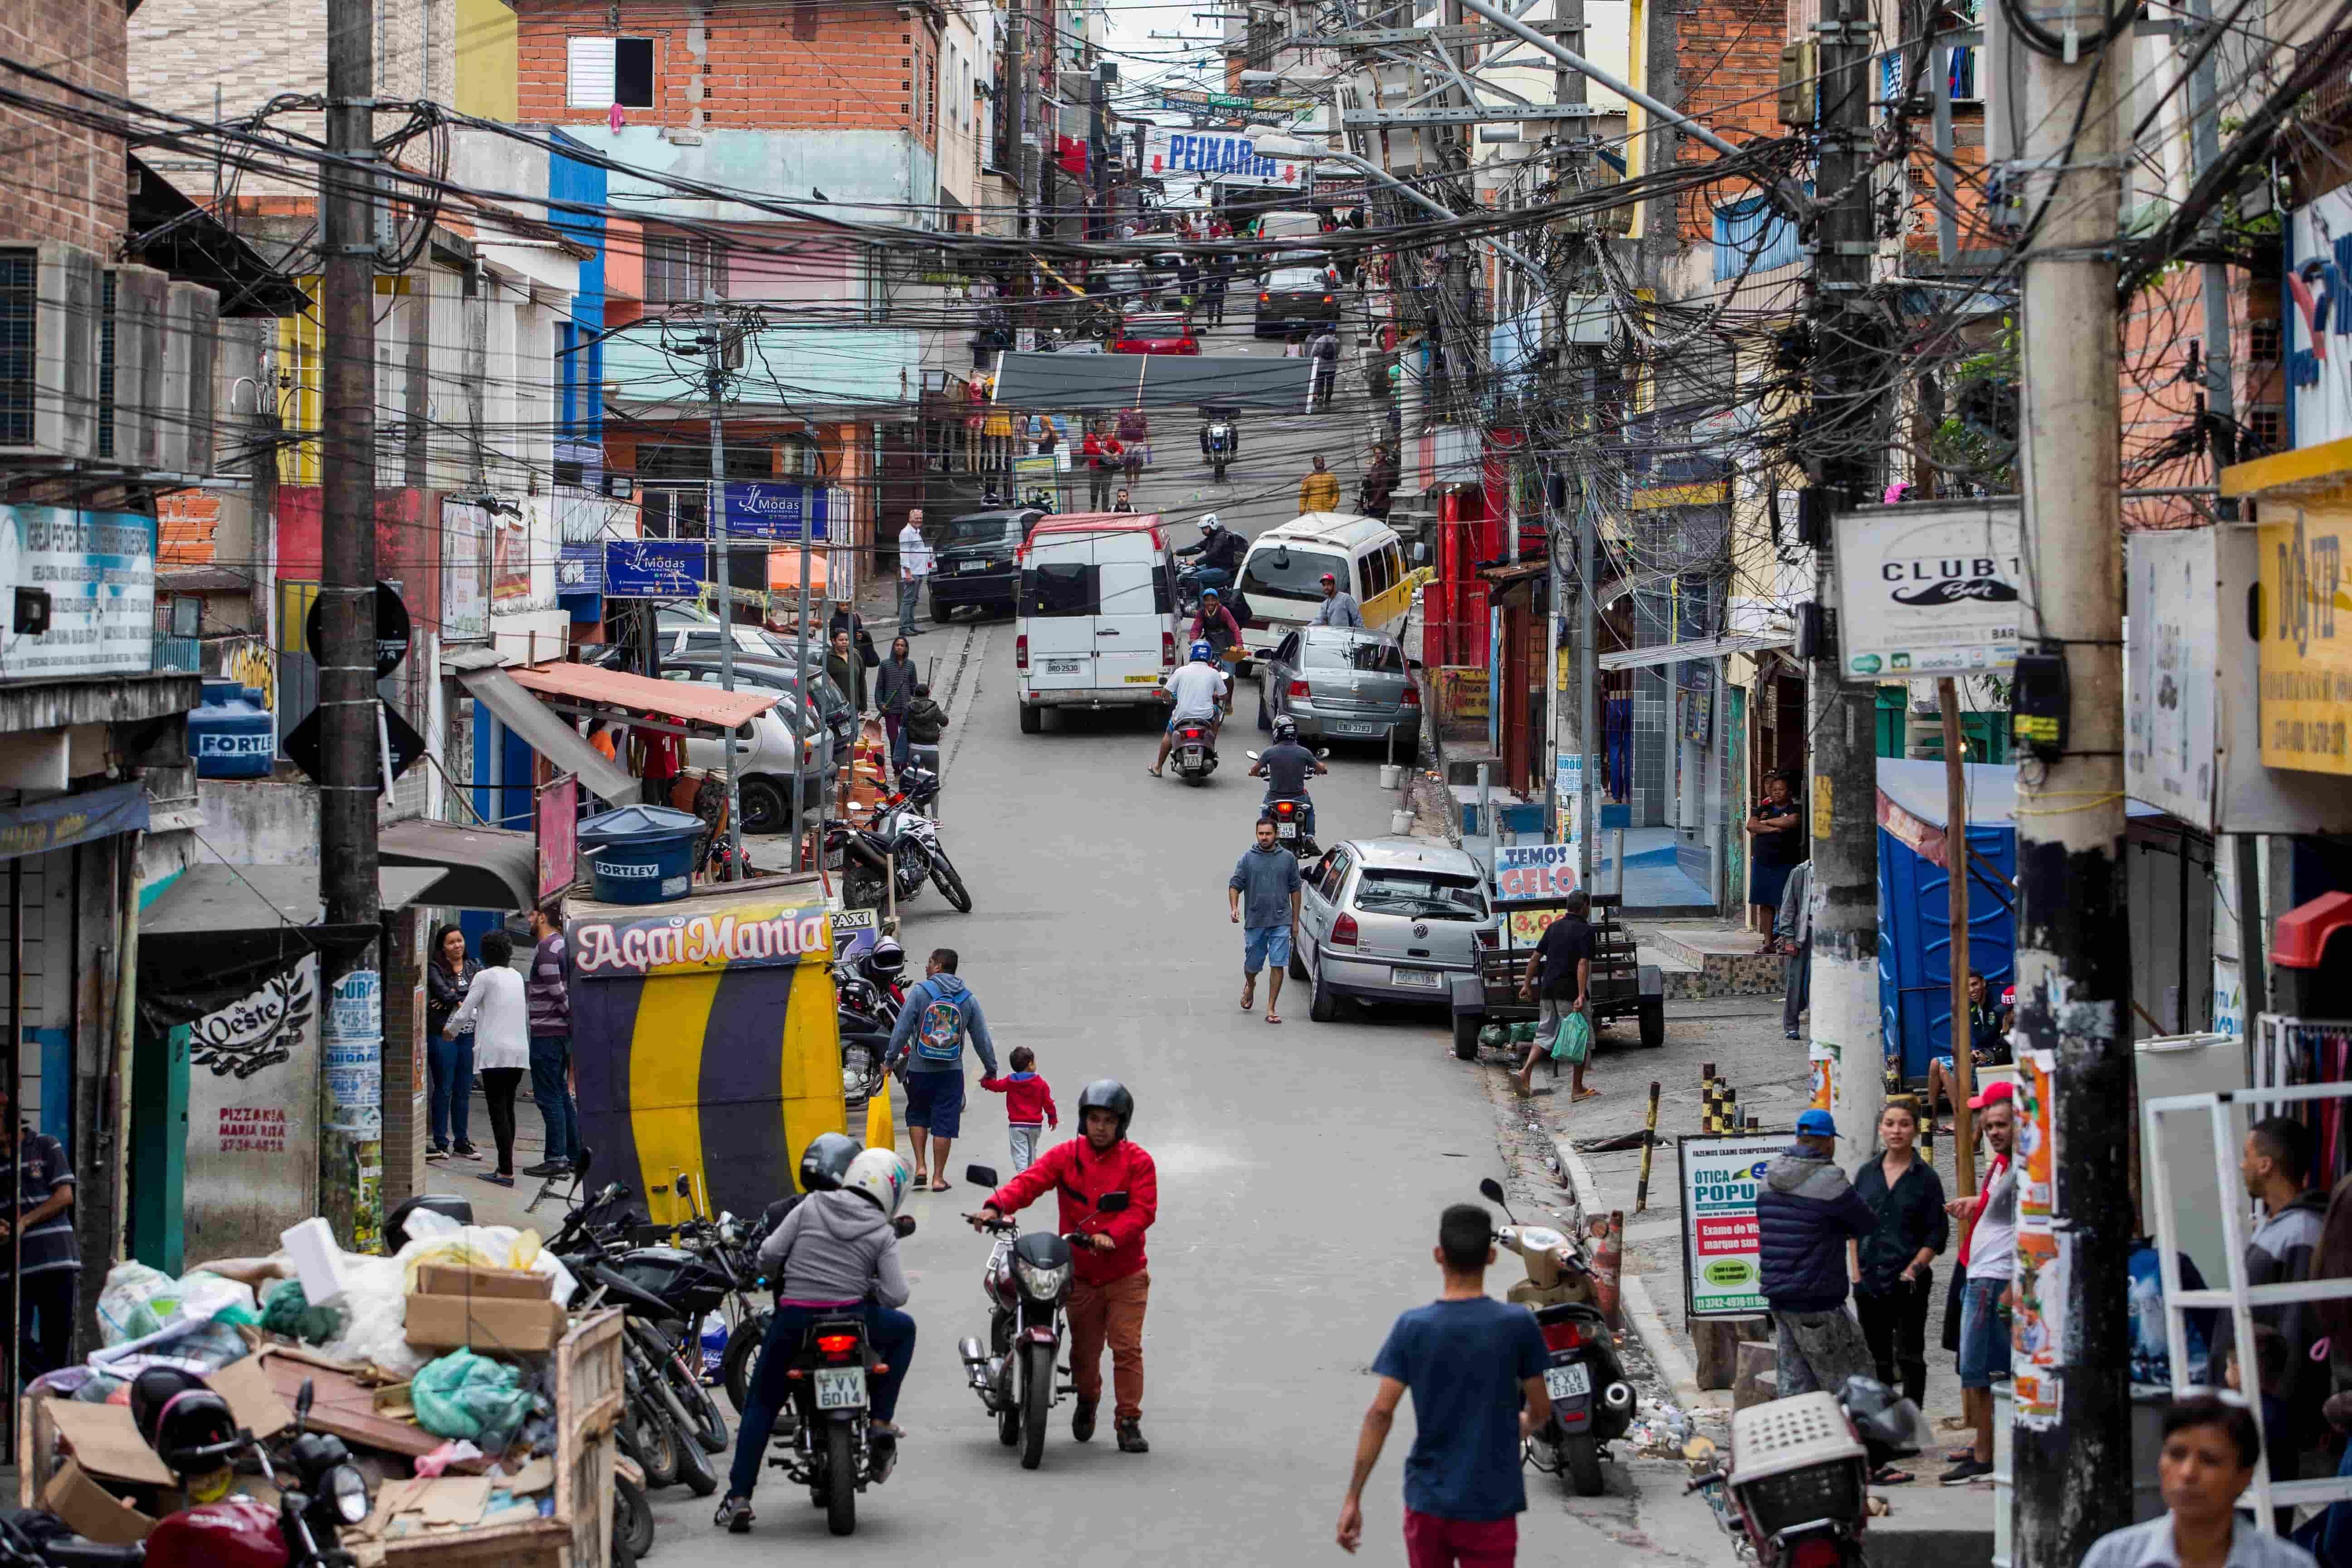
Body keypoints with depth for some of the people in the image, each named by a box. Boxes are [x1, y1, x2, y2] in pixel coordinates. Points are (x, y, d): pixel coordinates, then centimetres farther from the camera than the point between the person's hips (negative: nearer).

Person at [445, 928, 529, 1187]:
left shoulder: (484, 977, -5)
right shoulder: (516, 977, 14)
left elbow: (464, 1014, -3)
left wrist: (451, 1031, 17)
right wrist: (473, 1012, 42)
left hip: (495, 1052, -6)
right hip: (519, 1050, 6)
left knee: (498, 1111, -6)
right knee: (508, 1109, 14)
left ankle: (506, 1172, -11)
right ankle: (506, 1164, 15)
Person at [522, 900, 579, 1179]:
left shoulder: (546, 949, -15)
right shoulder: (561, 945, 15)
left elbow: (557, 992, -19)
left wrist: (575, 1017, -11)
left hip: (547, 1033, -9)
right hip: (562, 1031, 9)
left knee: (549, 1097, -5)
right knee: (561, 1095, 15)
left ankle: (556, 1158, -4)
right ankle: (574, 1154, 17)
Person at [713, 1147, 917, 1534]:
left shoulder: (811, 1207, 5)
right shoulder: (882, 1233, 3)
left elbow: (769, 1253, 1)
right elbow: (896, 1295, -3)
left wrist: (775, 1276, 23)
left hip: (793, 1321, 1)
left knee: (760, 1404, 15)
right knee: (903, 1329, 28)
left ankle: (739, 1497, 4)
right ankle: (881, 1422, 18)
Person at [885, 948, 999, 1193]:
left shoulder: (920, 991, -6)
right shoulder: (968, 998, 4)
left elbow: (902, 1028, -9)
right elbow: (982, 1037, 7)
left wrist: (891, 1059, -2)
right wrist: (991, 1070, 17)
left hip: (920, 1069, -1)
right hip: (951, 1071, 1)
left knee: (917, 1115, 18)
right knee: (945, 1123, 6)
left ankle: (920, 1167, 7)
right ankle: (938, 1177, 8)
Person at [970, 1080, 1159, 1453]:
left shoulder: (1137, 1161, -2)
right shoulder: (1065, 1156, 2)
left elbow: (1143, 1210, -11)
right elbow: (1028, 1183, -11)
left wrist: (1112, 1235, -28)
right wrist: (996, 1206, -30)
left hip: (1125, 1275, -2)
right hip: (1080, 1275, 2)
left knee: (1127, 1347, -9)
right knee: (1083, 1349, 11)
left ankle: (1128, 1422, -3)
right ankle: (1087, 1402, 39)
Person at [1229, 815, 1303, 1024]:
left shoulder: (1288, 858, 5)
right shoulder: (1248, 859, 2)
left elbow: (1295, 889, 10)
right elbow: (1235, 885, 0)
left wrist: (1295, 920, 9)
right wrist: (1234, 908, -18)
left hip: (1281, 921, 0)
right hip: (1254, 921, 0)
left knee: (1277, 966, -6)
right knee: (1252, 965, 12)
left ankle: (1271, 1010, 0)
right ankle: (1250, 986, 46)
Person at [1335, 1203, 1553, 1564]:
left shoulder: (1412, 1327, -5)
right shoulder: (1517, 1324, -9)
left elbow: (1380, 1414, -9)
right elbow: (1541, 1410, 1)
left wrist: (1352, 1498, -5)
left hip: (1427, 1503, 2)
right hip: (1490, 1506, -2)